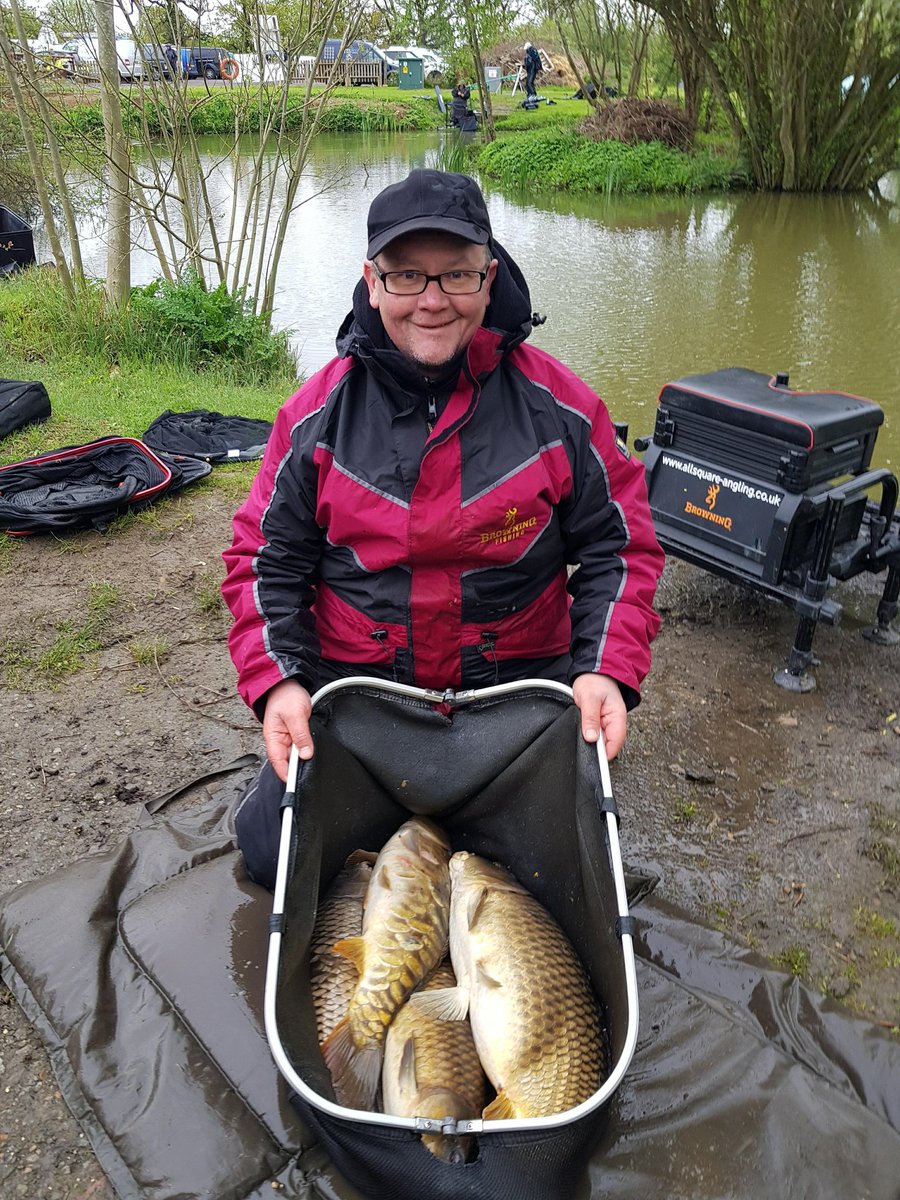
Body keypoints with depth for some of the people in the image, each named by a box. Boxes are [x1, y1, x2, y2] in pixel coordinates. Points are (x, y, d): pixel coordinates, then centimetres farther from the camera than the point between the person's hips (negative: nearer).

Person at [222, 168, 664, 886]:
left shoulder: (559, 406, -8)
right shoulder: (320, 412, -5)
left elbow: (619, 546, 0)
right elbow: (266, 557, 1)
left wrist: (608, 669, -14)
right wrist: (277, 680, -13)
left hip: (520, 685, 0)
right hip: (348, 686, 1)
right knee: (276, 853, -2)